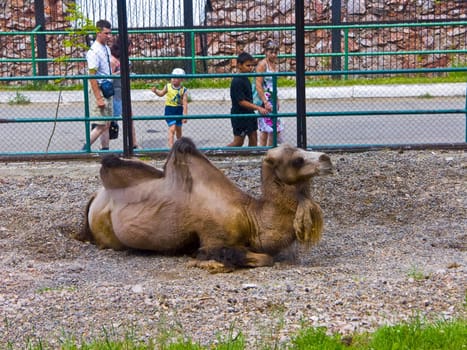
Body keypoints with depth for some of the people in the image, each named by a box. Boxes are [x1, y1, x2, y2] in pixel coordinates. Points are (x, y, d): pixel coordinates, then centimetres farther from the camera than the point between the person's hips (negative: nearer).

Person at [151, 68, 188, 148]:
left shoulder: (183, 90, -9)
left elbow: (185, 104, -11)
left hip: (179, 110, 1)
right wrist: (155, 91, -5)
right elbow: (161, 93, 16)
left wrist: (185, 115, -14)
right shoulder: (168, 86, -4)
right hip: (169, 109, -1)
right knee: (172, 128, -14)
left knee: (178, 129, 17)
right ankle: (171, 146, -17)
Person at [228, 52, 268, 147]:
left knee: (253, 138, 9)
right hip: (239, 115, -9)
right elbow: (241, 102, -23)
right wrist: (258, 108, -26)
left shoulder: (245, 79, 8)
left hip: (248, 114, 9)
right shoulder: (237, 82, -21)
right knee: (238, 142, -1)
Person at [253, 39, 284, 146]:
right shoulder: (262, 64, -13)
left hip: (272, 99, 8)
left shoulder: (274, 64, 12)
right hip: (264, 99, -8)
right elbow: (258, 85, -18)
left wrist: (276, 100, 21)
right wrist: (265, 102, -22)